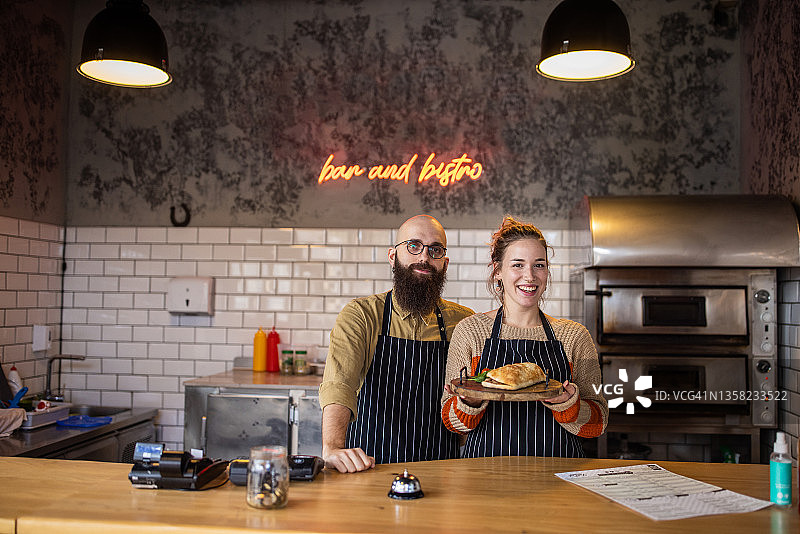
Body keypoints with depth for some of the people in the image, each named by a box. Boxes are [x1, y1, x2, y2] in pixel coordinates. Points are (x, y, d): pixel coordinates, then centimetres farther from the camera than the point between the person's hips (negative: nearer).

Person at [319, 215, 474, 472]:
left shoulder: (464, 322, 5)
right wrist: (332, 449, -33)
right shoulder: (360, 315, -3)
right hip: (368, 468, -1)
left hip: (440, 471, 2)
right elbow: (338, 384, -18)